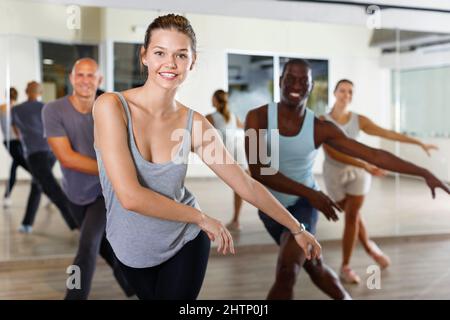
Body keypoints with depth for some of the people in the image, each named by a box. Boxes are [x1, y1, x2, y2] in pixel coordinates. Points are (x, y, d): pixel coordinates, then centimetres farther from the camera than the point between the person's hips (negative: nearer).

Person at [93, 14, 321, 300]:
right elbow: (130, 196, -27)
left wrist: (297, 229, -1)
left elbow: (247, 185, -5)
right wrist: (201, 217, -18)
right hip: (133, 252, -1)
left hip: (186, 244, 1)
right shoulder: (112, 106, -21)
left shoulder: (194, 123, -12)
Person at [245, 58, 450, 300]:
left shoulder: (320, 128, -15)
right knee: (313, 266, 16)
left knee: (287, 271, -21)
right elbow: (257, 170, -26)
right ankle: (346, 298, 44)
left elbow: (373, 154, -13)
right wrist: (310, 193, -29)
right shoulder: (258, 117, -17)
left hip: (303, 204, -1)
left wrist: (424, 173, -17)